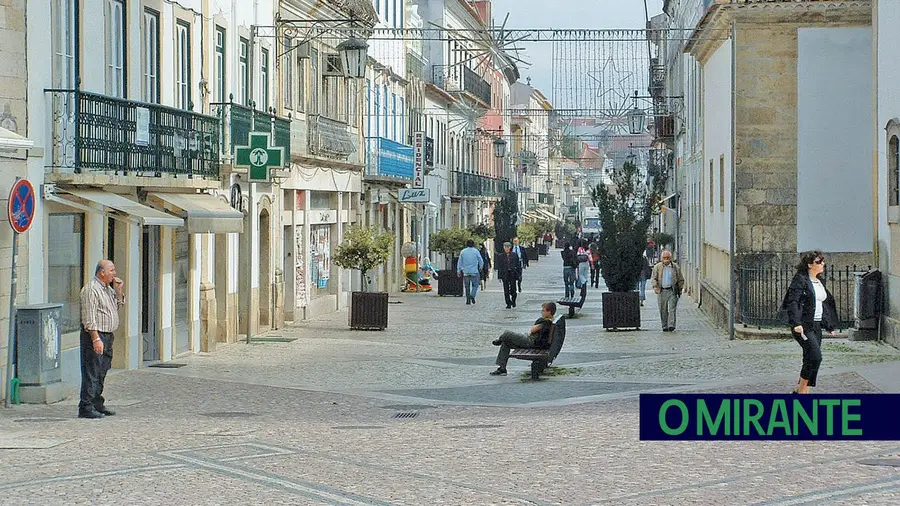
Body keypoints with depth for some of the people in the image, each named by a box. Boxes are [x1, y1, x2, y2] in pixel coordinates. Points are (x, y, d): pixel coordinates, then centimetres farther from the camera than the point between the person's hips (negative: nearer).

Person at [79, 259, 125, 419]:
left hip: (107, 335, 10)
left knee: (101, 373, 15)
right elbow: (89, 317, -20)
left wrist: (118, 291, 10)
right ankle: (86, 407, -8)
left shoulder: (108, 288, 15)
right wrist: (96, 338, -24)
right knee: (92, 373, -9)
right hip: (95, 334, -10)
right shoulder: (91, 289, -14)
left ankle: (97, 404, 23)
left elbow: (118, 305, 27)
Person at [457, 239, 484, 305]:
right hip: (474, 272, -2)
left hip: (465, 272, 2)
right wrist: (480, 268, 20)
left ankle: (468, 300, 7)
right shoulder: (476, 251, -3)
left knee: (467, 287, 9)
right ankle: (472, 295, -15)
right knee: (475, 285, 8)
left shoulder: (462, 251, 3)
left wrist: (458, 271, 10)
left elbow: (459, 262, 5)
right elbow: (481, 261, 1)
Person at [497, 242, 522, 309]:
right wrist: (499, 276, 0)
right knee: (506, 290, -1)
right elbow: (499, 267, 5)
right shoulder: (500, 256, 4)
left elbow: (518, 265, 7)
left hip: (513, 274, 0)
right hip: (505, 275, 0)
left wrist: (519, 274, 2)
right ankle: (508, 304, 7)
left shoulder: (514, 255, 4)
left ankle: (513, 301, 23)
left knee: (513, 289, -3)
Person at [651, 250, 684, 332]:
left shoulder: (675, 267, 7)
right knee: (663, 310, 3)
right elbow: (653, 278, 4)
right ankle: (665, 326, 10)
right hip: (662, 291, 1)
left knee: (672, 309, -11)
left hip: (672, 291, -1)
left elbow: (681, 279, 12)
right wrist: (655, 287, -11)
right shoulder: (657, 267, 6)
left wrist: (680, 290, 7)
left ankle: (671, 325, -15)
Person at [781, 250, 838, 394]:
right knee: (815, 356, -17)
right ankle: (801, 389, -7)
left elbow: (826, 303, 25)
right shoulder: (800, 279, -10)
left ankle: (802, 390, 17)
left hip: (816, 326, 8)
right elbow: (793, 302, -20)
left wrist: (829, 325, 23)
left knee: (811, 359, 7)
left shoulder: (820, 281, 16)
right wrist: (796, 323, -32)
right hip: (803, 326, -8)